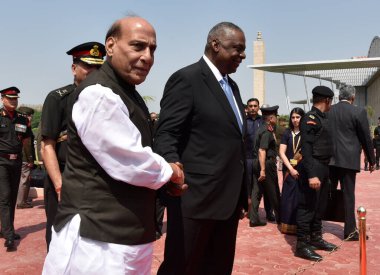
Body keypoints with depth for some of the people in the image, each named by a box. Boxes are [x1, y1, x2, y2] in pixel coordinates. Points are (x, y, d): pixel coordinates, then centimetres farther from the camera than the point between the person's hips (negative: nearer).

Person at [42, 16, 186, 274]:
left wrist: (167, 174, 9)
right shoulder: (98, 94, -19)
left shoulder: (127, 94, 15)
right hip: (99, 240, -10)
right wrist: (171, 171, -5)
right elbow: (131, 165, -23)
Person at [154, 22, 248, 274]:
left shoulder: (232, 86, 17)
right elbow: (166, 135, -15)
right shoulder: (186, 79, -9)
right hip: (196, 197, -8)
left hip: (229, 199, 9)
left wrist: (244, 192, 20)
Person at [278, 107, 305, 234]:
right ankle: (288, 225, 12)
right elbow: (281, 152, 1)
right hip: (289, 169, 1)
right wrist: (291, 169, -9)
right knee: (289, 196, 3)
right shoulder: (287, 133, 5)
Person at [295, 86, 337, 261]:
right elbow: (306, 149, -21)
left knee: (320, 206, 17)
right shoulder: (310, 118, -14)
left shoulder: (322, 118, 15)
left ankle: (315, 238, 29)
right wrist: (311, 174, -27)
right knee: (307, 207, -4)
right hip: (312, 169, -10)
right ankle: (302, 245, 3)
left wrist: (323, 171, 17)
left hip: (323, 169, 10)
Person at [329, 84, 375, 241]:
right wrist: (371, 160, 7)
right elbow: (366, 138, -3)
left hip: (330, 159, 4)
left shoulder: (328, 112, 4)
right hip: (348, 159, -4)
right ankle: (350, 231, 6)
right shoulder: (358, 112, -7)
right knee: (348, 194, 1)